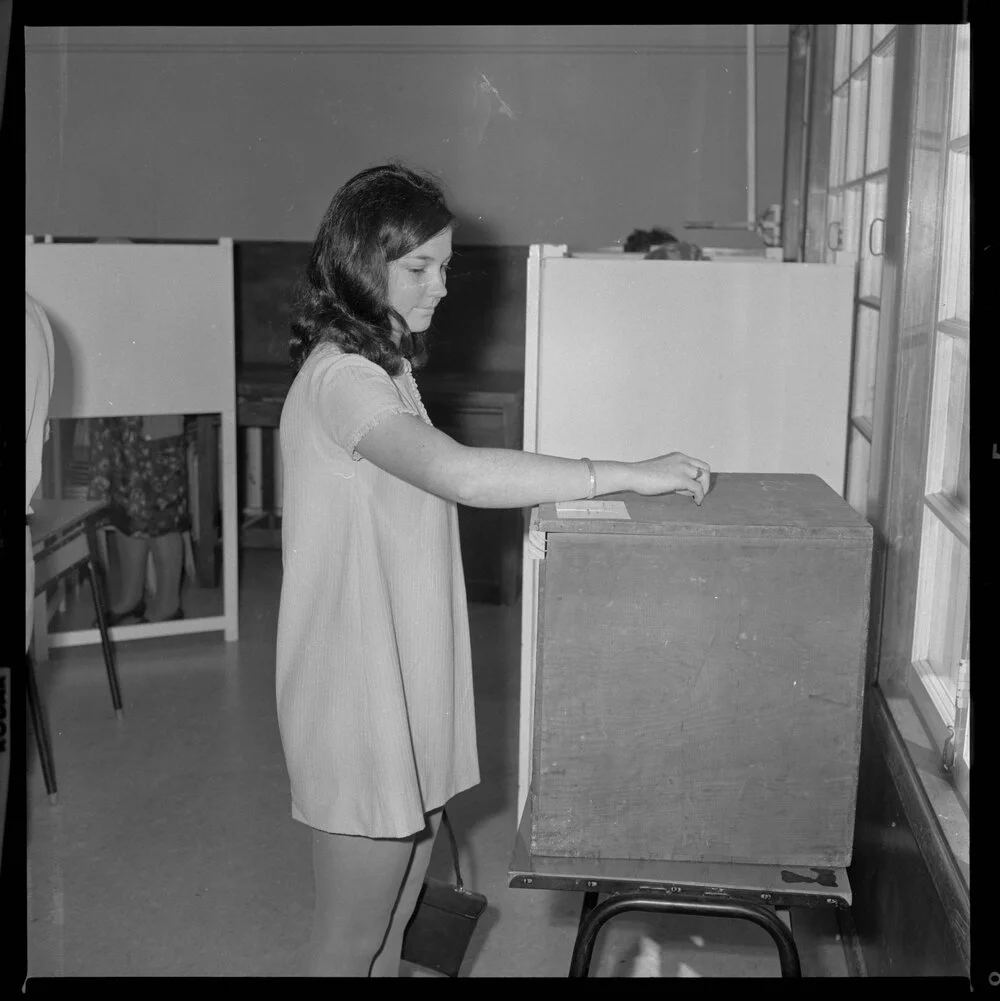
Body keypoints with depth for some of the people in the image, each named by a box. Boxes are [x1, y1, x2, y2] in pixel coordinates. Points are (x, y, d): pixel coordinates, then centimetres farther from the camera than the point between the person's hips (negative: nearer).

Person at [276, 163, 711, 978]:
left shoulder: (381, 364, 14)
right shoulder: (340, 376, -20)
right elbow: (459, 472, -36)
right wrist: (627, 475, -31)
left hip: (404, 679, 9)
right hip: (359, 689, -9)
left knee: (395, 915, 19)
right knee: (351, 943, 5)